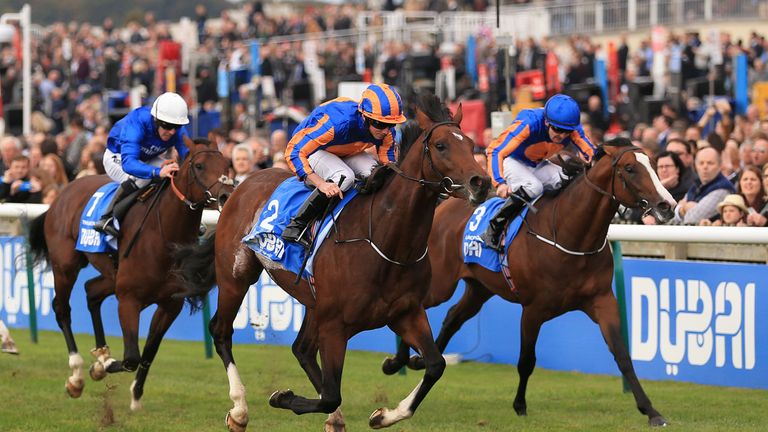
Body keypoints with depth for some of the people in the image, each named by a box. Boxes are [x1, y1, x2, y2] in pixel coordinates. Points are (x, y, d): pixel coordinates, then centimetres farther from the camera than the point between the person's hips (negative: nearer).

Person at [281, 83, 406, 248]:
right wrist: (321, 183, -51)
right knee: (344, 177, -35)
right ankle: (296, 226, -24)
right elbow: (294, 152, -41)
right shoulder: (336, 122, -41)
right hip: (309, 150, -6)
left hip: (347, 153, 6)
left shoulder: (386, 132, -22)